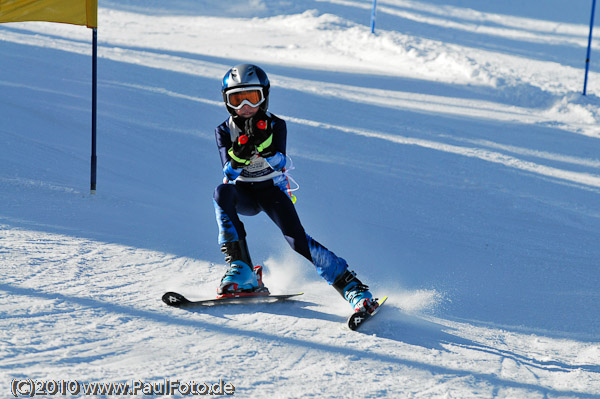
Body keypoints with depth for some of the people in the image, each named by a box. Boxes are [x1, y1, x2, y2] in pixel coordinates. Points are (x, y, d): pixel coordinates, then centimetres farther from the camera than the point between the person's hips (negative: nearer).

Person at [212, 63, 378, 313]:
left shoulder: (275, 125, -8)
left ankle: (348, 283, -9)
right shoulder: (224, 131, -6)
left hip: (273, 190, -1)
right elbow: (229, 172, -20)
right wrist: (240, 153, -40)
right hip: (243, 193, 1)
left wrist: (264, 144, -43)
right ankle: (240, 268, -35)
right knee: (222, 192, -33)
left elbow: (279, 162, -24)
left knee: (296, 239, -22)